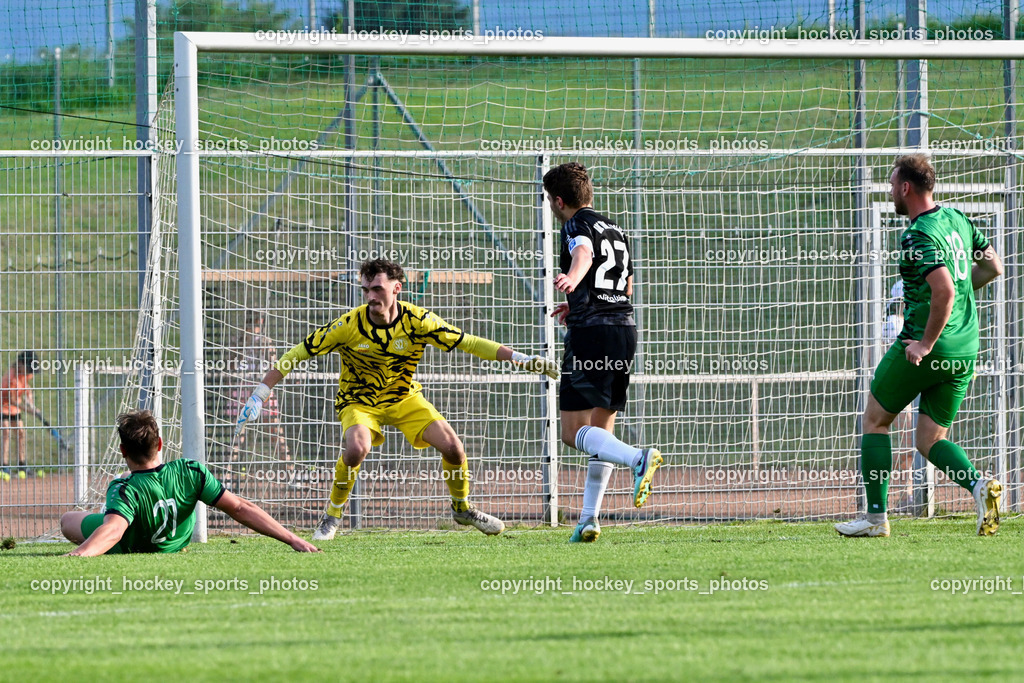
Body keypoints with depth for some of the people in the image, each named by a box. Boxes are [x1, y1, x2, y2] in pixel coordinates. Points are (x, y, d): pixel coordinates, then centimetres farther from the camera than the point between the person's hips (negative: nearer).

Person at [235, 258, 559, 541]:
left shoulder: (417, 321, -18)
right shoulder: (349, 325, -23)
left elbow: (468, 342, -13)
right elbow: (298, 353, -17)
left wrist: (520, 358, -20)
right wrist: (259, 396, -19)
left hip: (405, 397, 2)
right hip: (359, 399, -2)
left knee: (452, 447, -13)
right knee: (356, 448, -33)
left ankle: (462, 508, 18)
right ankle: (332, 516, -9)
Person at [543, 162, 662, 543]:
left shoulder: (577, 226, -3)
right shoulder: (614, 230, 23)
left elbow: (583, 253, -28)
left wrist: (572, 279, -49)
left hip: (591, 332, -8)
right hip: (625, 327, 8)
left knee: (574, 432, -8)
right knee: (602, 428, 14)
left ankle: (639, 458, -32)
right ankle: (589, 520, 10)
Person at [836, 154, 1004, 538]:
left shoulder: (918, 236, -17)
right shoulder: (957, 220, 8)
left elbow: (945, 291, -29)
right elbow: (994, 267, 19)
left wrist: (926, 344, -21)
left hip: (923, 349, -8)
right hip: (964, 350, 8)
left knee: (874, 420, 12)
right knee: (930, 441, 11)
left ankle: (876, 516, 10)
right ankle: (978, 485, -16)